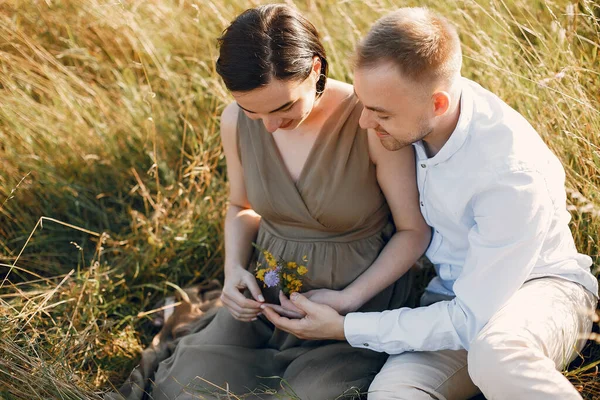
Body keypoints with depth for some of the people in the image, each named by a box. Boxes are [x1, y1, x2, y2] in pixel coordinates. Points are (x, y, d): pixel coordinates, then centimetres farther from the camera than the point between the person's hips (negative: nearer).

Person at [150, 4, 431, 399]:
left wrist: (348, 300, -18)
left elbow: (414, 230, -10)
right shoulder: (236, 122, -7)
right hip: (267, 296, 3)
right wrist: (234, 270, -7)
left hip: (361, 298, -3)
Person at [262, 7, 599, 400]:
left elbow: (472, 320, -24)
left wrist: (344, 328, -20)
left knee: (496, 355, -41)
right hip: (450, 293, 5)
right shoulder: (408, 105, -13)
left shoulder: (513, 174, -30)